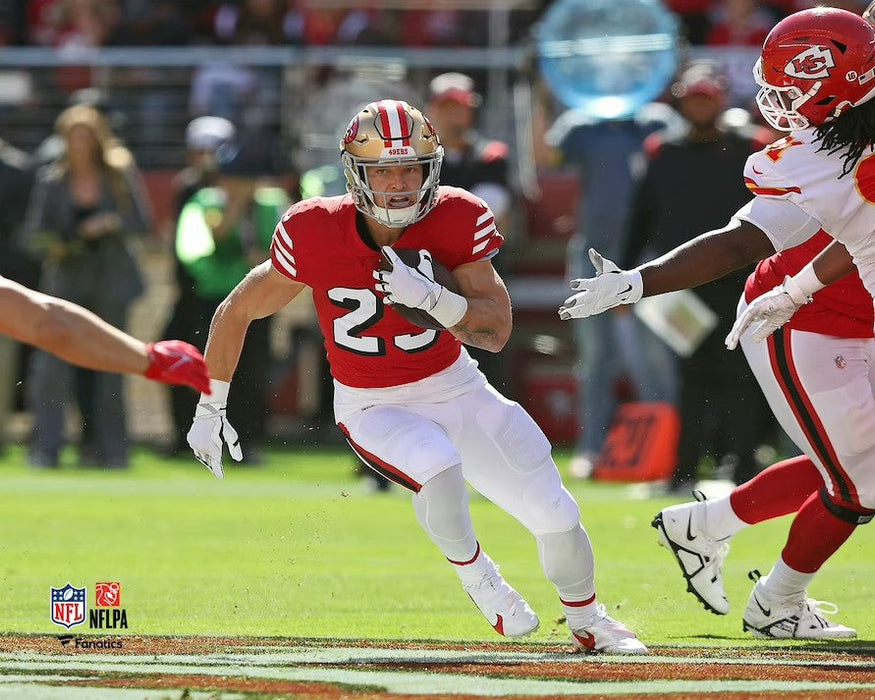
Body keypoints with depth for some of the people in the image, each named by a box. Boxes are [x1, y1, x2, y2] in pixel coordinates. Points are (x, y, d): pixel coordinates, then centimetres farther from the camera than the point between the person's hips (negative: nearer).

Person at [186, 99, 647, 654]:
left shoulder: (456, 221, -18)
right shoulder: (314, 234, -21)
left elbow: (496, 332, -21)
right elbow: (236, 313, -7)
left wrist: (428, 296, -39)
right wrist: (211, 410, 0)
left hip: (455, 387, 2)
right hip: (373, 407, -2)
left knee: (557, 517, -2)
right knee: (439, 467, -35)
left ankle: (588, 622, 30)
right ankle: (476, 576, -4)